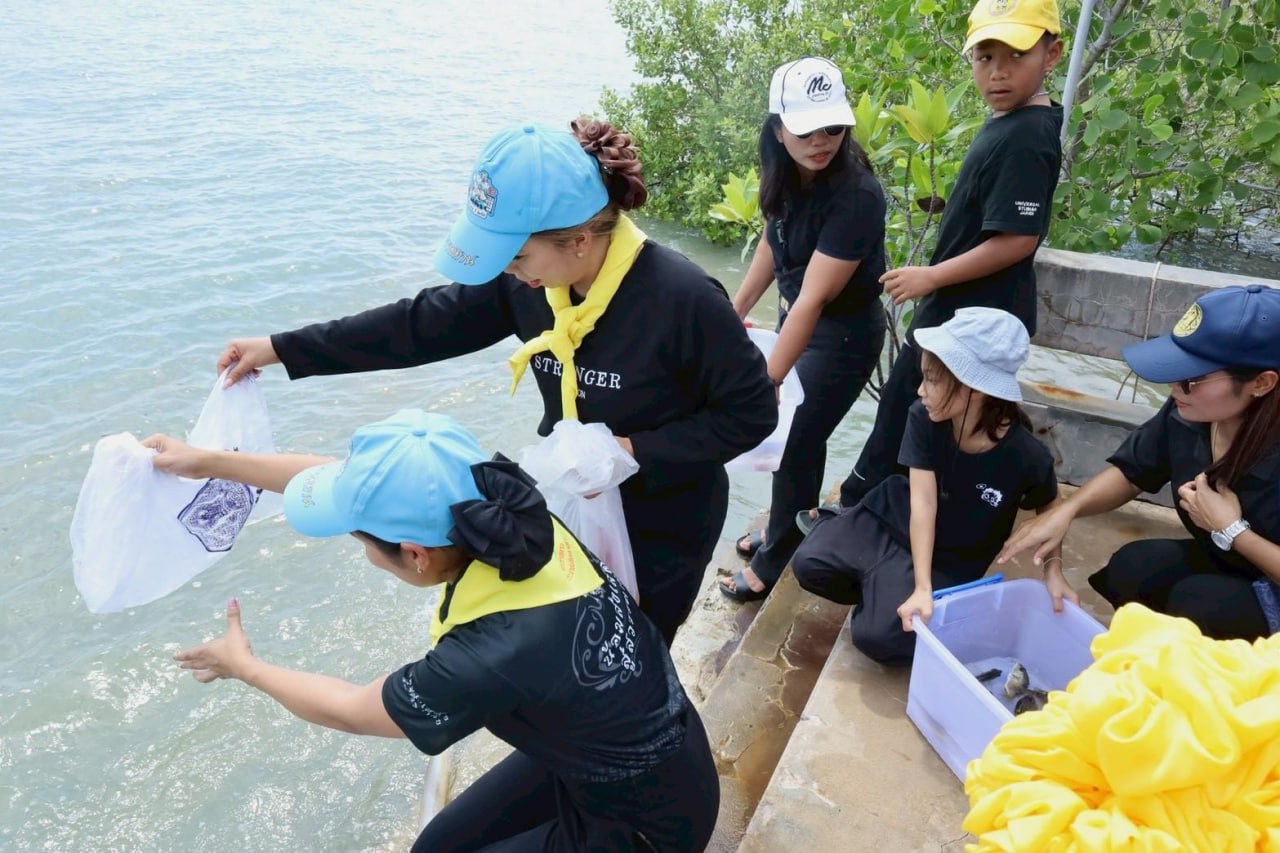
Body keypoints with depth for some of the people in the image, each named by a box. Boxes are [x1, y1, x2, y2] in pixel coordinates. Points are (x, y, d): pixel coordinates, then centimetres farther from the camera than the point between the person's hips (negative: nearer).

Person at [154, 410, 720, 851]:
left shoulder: (492, 657, -37)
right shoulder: (504, 517, -20)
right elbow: (353, 483, -5)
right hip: (589, 755, 7)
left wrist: (244, 667, 3)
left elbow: (348, 711, -15)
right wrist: (211, 461, 4)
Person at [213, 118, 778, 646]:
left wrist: (635, 452, -27)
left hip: (662, 531, -5)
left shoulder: (682, 298, -29)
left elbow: (751, 411, -19)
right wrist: (281, 348, -2)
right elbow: (422, 325, -4)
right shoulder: (526, 280, -12)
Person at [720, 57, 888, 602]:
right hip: (797, 316, 7)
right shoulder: (787, 173, -9)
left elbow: (815, 298, -35)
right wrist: (735, 312, 12)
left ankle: (775, 563, 24)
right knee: (792, 432, 17)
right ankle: (784, 528, 40)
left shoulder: (856, 195, -31)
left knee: (799, 442, 4)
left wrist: (766, 383, -36)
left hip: (844, 333, -6)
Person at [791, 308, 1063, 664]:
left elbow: (1049, 510, 1)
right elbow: (923, 502, -22)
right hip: (889, 520, 3)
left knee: (878, 635, -22)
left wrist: (1053, 571, -16)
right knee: (808, 564, -15)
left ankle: (886, 591, 11)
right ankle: (882, 587, 10)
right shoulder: (924, 418, -17)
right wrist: (921, 588, -30)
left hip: (946, 561, -3)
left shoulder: (1026, 455, -22)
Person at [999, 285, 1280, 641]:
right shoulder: (1185, 413, -14)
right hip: (1221, 568, 5)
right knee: (1131, 567, -17)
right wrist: (1065, 510, -16)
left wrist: (1231, 530, -26)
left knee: (1196, 602, -29)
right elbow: (1129, 472, 0)